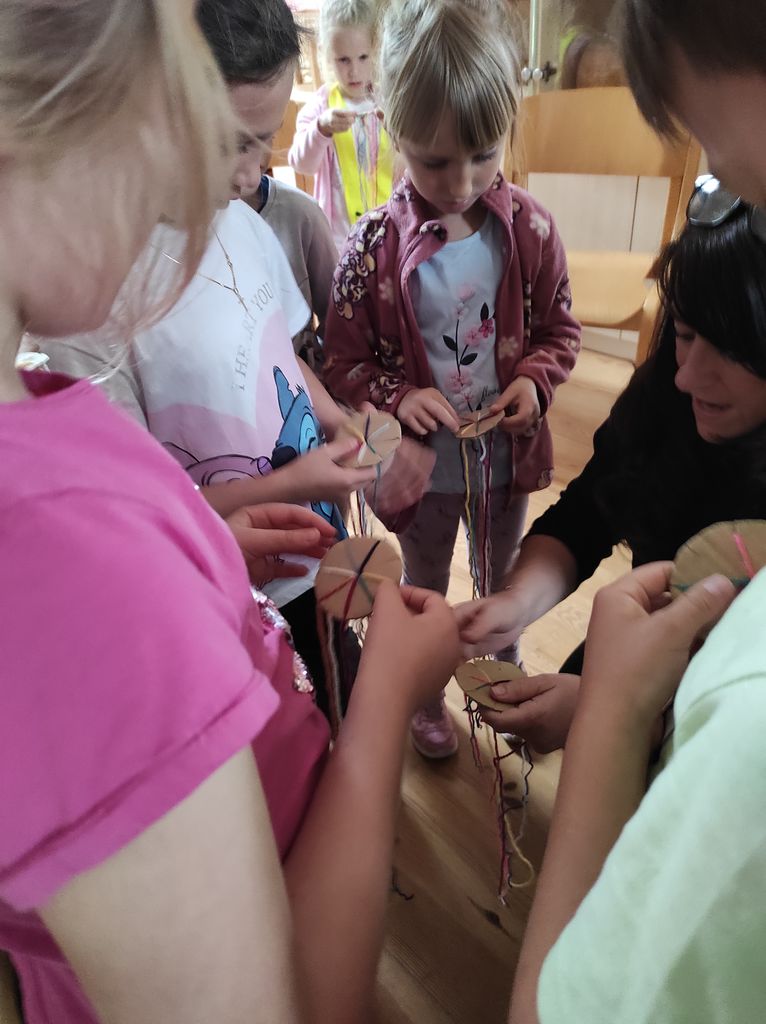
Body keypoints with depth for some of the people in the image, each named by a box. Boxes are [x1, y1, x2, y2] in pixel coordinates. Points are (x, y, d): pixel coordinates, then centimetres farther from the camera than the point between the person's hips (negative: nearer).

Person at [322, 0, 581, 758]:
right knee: (424, 586, 22)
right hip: (422, 461, -2)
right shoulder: (373, 246, -18)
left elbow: (559, 330, 1)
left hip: (508, 450, 3)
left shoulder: (530, 228, -10)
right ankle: (426, 695, 50)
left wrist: (534, 381, -18)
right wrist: (399, 397, -28)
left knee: (503, 580, 26)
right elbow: (344, 362, -11)